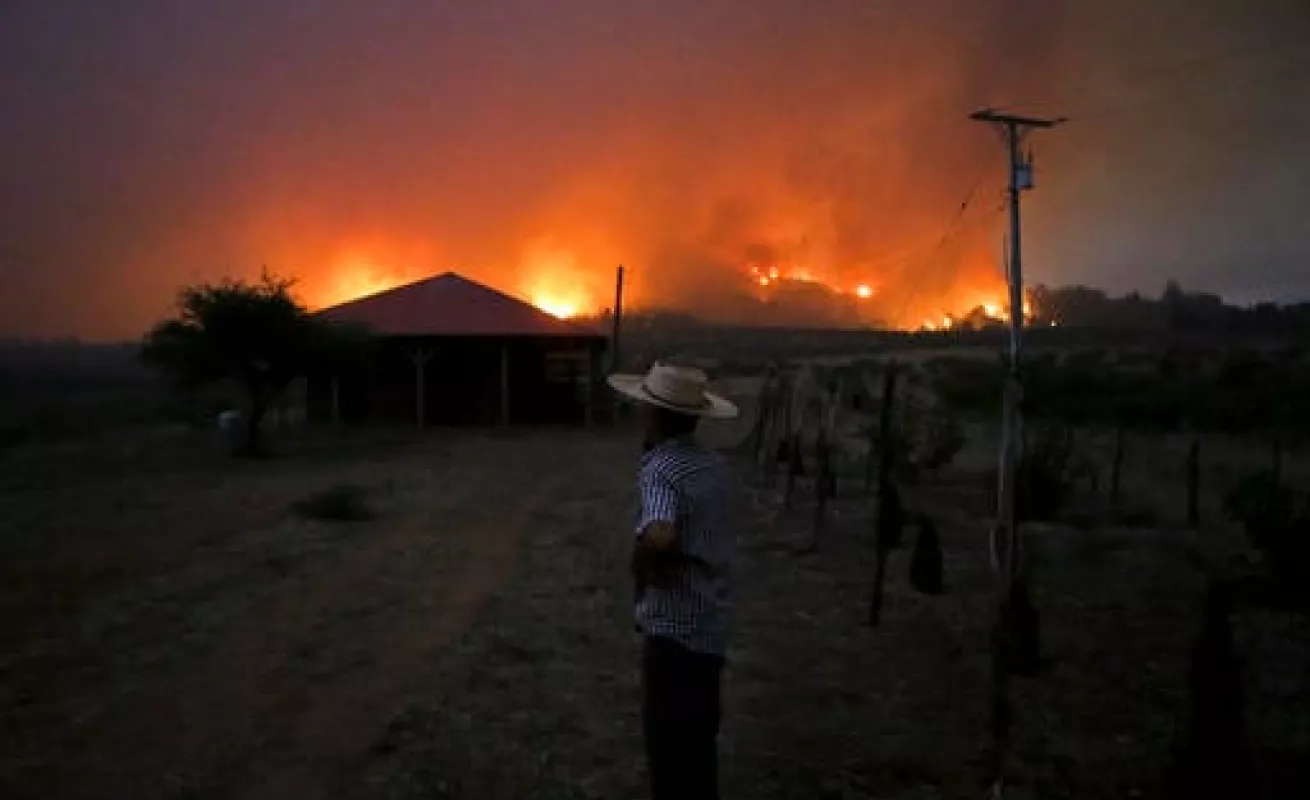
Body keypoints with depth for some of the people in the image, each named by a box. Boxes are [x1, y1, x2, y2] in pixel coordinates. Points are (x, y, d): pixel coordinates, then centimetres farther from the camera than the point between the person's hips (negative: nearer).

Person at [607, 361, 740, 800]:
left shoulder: (661, 471, -20)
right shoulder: (716, 467, 6)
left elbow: (658, 538, -38)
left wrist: (640, 571, -20)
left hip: (673, 629, -8)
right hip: (711, 626, 8)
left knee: (669, 746, 6)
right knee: (697, 741, 20)